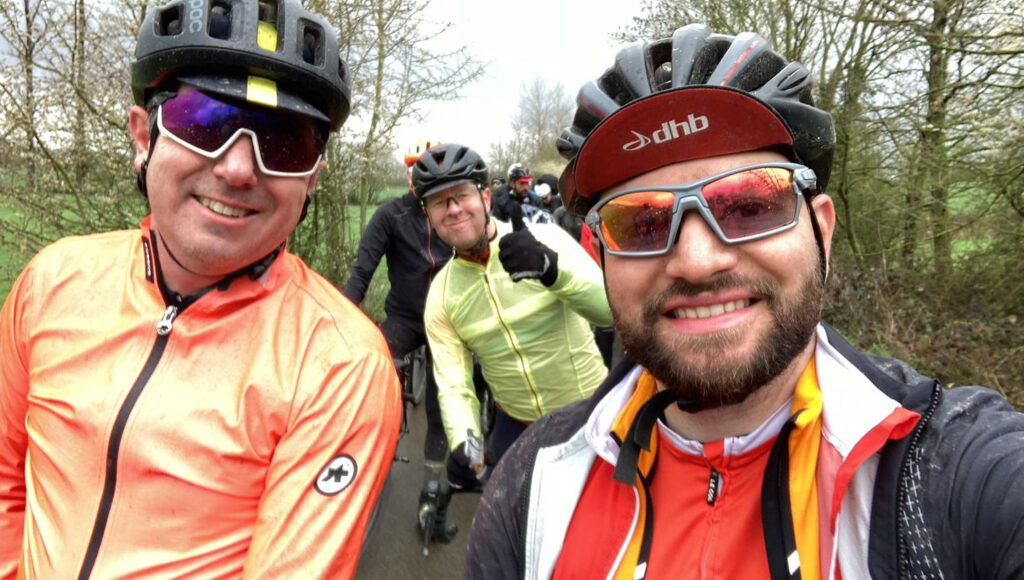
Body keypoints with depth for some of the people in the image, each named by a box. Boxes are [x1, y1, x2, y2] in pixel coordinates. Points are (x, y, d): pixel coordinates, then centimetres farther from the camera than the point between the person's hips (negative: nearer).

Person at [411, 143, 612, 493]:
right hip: (516, 426, 3)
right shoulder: (441, 297, -5)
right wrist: (463, 442, -25)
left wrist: (553, 269, -44)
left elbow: (611, 308, -26)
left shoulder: (546, 240, -15)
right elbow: (453, 384, -5)